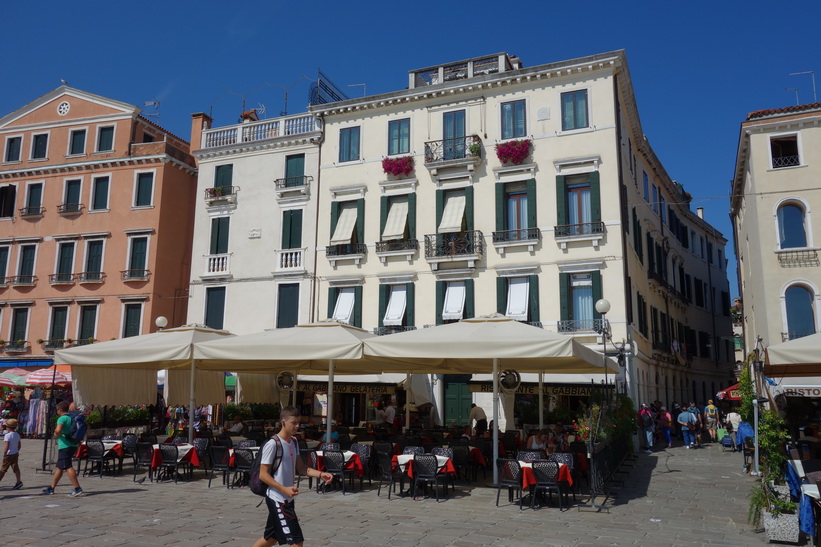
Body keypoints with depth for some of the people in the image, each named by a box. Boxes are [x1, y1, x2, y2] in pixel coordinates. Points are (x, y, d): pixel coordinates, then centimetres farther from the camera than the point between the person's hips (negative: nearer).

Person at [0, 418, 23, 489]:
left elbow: (6, 446, -22)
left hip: (9, 454, -7)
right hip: (15, 453, 7)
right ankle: (18, 481, -3)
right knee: (15, 468, 5)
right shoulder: (17, 434, 7)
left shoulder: (7, 435, -17)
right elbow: (19, 445, 15)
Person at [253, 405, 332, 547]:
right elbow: (263, 474, -17)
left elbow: (300, 468, 13)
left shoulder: (294, 442, 9)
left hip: (287, 499, 9)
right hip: (277, 500, -9)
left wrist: (320, 474, -3)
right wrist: (284, 489, -27)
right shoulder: (272, 444, -18)